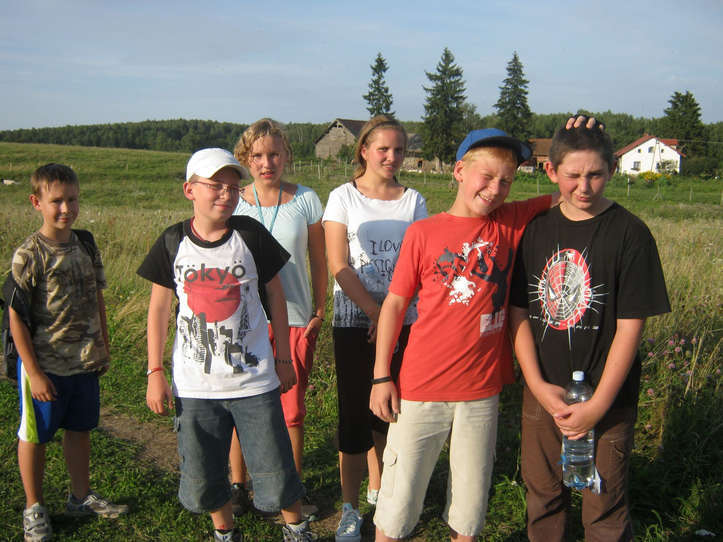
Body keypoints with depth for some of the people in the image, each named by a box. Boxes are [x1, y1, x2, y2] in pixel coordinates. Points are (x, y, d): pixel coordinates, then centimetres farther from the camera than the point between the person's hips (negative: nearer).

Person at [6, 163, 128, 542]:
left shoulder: (85, 244, 1)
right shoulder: (28, 255, -16)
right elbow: (17, 317, -14)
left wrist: (103, 347, 13)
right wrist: (34, 373, -15)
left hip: (85, 363, 5)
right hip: (45, 366, -5)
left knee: (79, 430, 18)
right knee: (34, 436, 11)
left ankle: (81, 497, 36)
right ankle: (33, 508, 28)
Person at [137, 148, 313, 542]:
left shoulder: (250, 235, -5)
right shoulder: (173, 243, -2)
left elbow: (274, 295, 4)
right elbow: (158, 308, 6)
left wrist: (283, 359, 6)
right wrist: (155, 372, 4)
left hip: (254, 380, -1)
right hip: (194, 385, 2)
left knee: (273, 470, 5)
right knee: (202, 476, 12)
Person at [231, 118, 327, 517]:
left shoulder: (305, 200, 0)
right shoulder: (234, 203, 0)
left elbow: (318, 260, 6)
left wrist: (320, 310, 3)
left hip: (295, 320, 0)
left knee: (292, 410, 8)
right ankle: (236, 485, 27)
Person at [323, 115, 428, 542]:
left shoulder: (413, 200, 7)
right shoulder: (343, 197, 0)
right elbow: (339, 266, -7)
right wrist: (376, 313, -14)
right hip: (355, 323, -2)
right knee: (355, 416, 0)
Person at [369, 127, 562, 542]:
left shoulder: (513, 222, 1)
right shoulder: (422, 233, -5)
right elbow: (395, 303, -1)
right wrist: (381, 376, -2)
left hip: (482, 391, 2)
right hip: (421, 388, -2)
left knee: (471, 500, 17)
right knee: (399, 497, 9)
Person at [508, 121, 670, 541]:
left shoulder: (630, 234, -9)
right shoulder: (536, 230, 3)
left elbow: (630, 327, -11)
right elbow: (518, 313, 3)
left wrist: (598, 406, -14)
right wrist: (538, 385, -7)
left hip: (606, 398, -3)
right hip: (542, 392, 4)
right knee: (542, 497, 17)